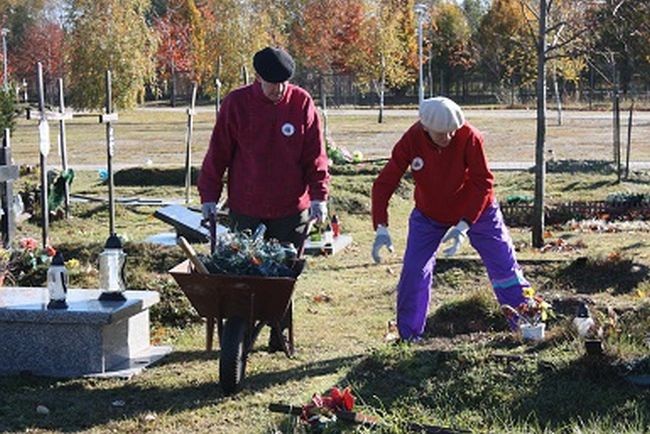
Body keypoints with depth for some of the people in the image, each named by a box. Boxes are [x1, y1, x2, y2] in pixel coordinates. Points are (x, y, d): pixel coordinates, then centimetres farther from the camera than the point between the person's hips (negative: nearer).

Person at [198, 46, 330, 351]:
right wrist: (209, 196, -1)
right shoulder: (236, 103, -4)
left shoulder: (301, 103, -2)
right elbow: (217, 153, 1)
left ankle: (279, 334, 19)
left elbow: (315, 155, 1)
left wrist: (319, 195, -6)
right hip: (246, 210, 0)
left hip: (291, 209, 1)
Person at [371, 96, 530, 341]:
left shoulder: (468, 137, -28)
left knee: (505, 268, 0)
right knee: (413, 273, -8)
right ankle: (409, 337, 6)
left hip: (476, 212, -1)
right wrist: (381, 228, -32)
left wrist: (463, 225, -32)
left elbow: (483, 183, -24)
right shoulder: (411, 140, -22)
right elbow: (384, 183, -20)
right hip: (428, 217, 1)